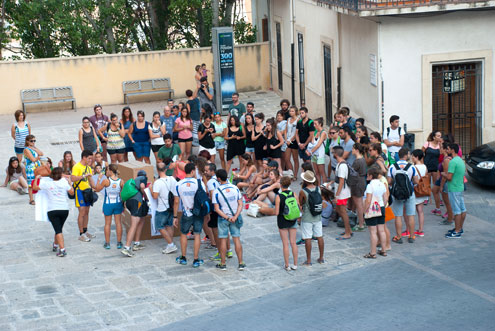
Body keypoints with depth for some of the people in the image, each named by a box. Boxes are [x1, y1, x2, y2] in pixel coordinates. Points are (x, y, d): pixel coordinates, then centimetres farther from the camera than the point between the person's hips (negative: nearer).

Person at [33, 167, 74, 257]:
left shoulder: (47, 183, -1)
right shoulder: (64, 182, 3)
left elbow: (35, 187, 8)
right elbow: (72, 192, 14)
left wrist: (37, 178, 24)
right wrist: (69, 183, 26)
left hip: (52, 210, -2)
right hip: (64, 209, 2)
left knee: (58, 230, -8)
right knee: (59, 229, 21)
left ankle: (62, 250, -19)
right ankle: (55, 245, 35)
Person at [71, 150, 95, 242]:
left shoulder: (88, 167, 13)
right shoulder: (77, 167, -14)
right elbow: (72, 179, -26)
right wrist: (84, 176, -31)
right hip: (79, 191, -8)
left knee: (86, 212, 13)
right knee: (82, 212, -8)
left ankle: (85, 231, 24)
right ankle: (81, 234, -3)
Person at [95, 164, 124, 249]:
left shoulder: (106, 181, -17)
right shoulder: (121, 181, -8)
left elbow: (97, 189, -5)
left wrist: (99, 179, 4)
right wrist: (123, 205, 11)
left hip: (108, 204, -2)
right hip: (118, 204, 2)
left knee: (107, 223, 9)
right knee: (118, 222, 11)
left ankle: (107, 243, 15)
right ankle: (119, 243, 16)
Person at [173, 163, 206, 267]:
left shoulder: (179, 184, -6)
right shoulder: (199, 182, -10)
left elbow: (176, 202, -2)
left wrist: (175, 217, 7)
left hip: (186, 214, 1)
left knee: (183, 234, 18)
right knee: (197, 235, 7)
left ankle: (183, 258, 27)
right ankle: (196, 260, 8)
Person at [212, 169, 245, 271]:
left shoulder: (217, 191, -13)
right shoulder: (235, 188, -4)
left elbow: (217, 209, -15)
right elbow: (240, 204, -6)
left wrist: (227, 218, -13)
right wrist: (235, 217, -12)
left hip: (223, 218, -3)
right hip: (235, 218, 3)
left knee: (223, 240, 6)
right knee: (237, 239, 7)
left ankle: (223, 264, 12)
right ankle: (241, 263, 8)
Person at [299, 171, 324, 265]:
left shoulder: (303, 192, -19)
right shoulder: (318, 189, -3)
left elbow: (300, 204, -5)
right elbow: (321, 203, 9)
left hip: (307, 218, -5)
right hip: (317, 217, 5)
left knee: (307, 239, 2)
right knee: (319, 237, 13)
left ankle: (308, 260, 6)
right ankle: (321, 258, 22)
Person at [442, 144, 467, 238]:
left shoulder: (453, 162, -19)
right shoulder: (461, 160, 11)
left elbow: (449, 177, -22)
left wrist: (443, 174, -3)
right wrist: (448, 172, 18)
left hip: (454, 189, -10)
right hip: (461, 187, 10)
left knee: (457, 210, -5)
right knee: (462, 209, 14)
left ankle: (457, 232, -2)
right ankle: (460, 228, 25)